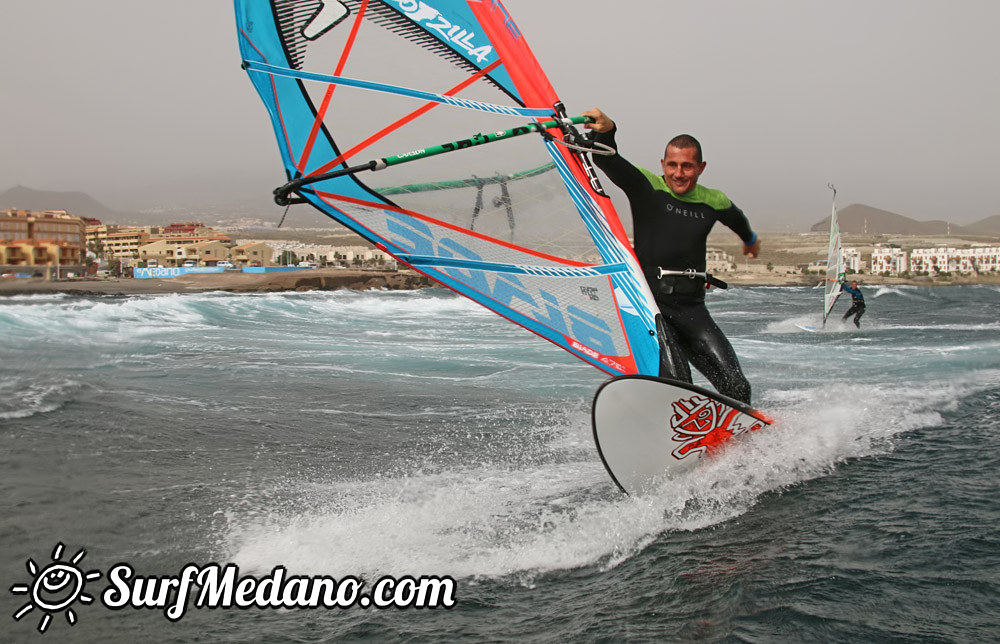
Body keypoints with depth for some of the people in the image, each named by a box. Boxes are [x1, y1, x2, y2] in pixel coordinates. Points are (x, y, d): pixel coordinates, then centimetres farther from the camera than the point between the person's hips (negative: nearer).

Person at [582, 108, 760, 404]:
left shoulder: (713, 202, 11)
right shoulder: (646, 187, 0)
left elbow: (736, 218, 35)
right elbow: (606, 159, -15)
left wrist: (750, 239, 56)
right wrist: (606, 130, -37)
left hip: (692, 308, 4)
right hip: (649, 302, -4)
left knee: (737, 389, -4)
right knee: (676, 383, -23)